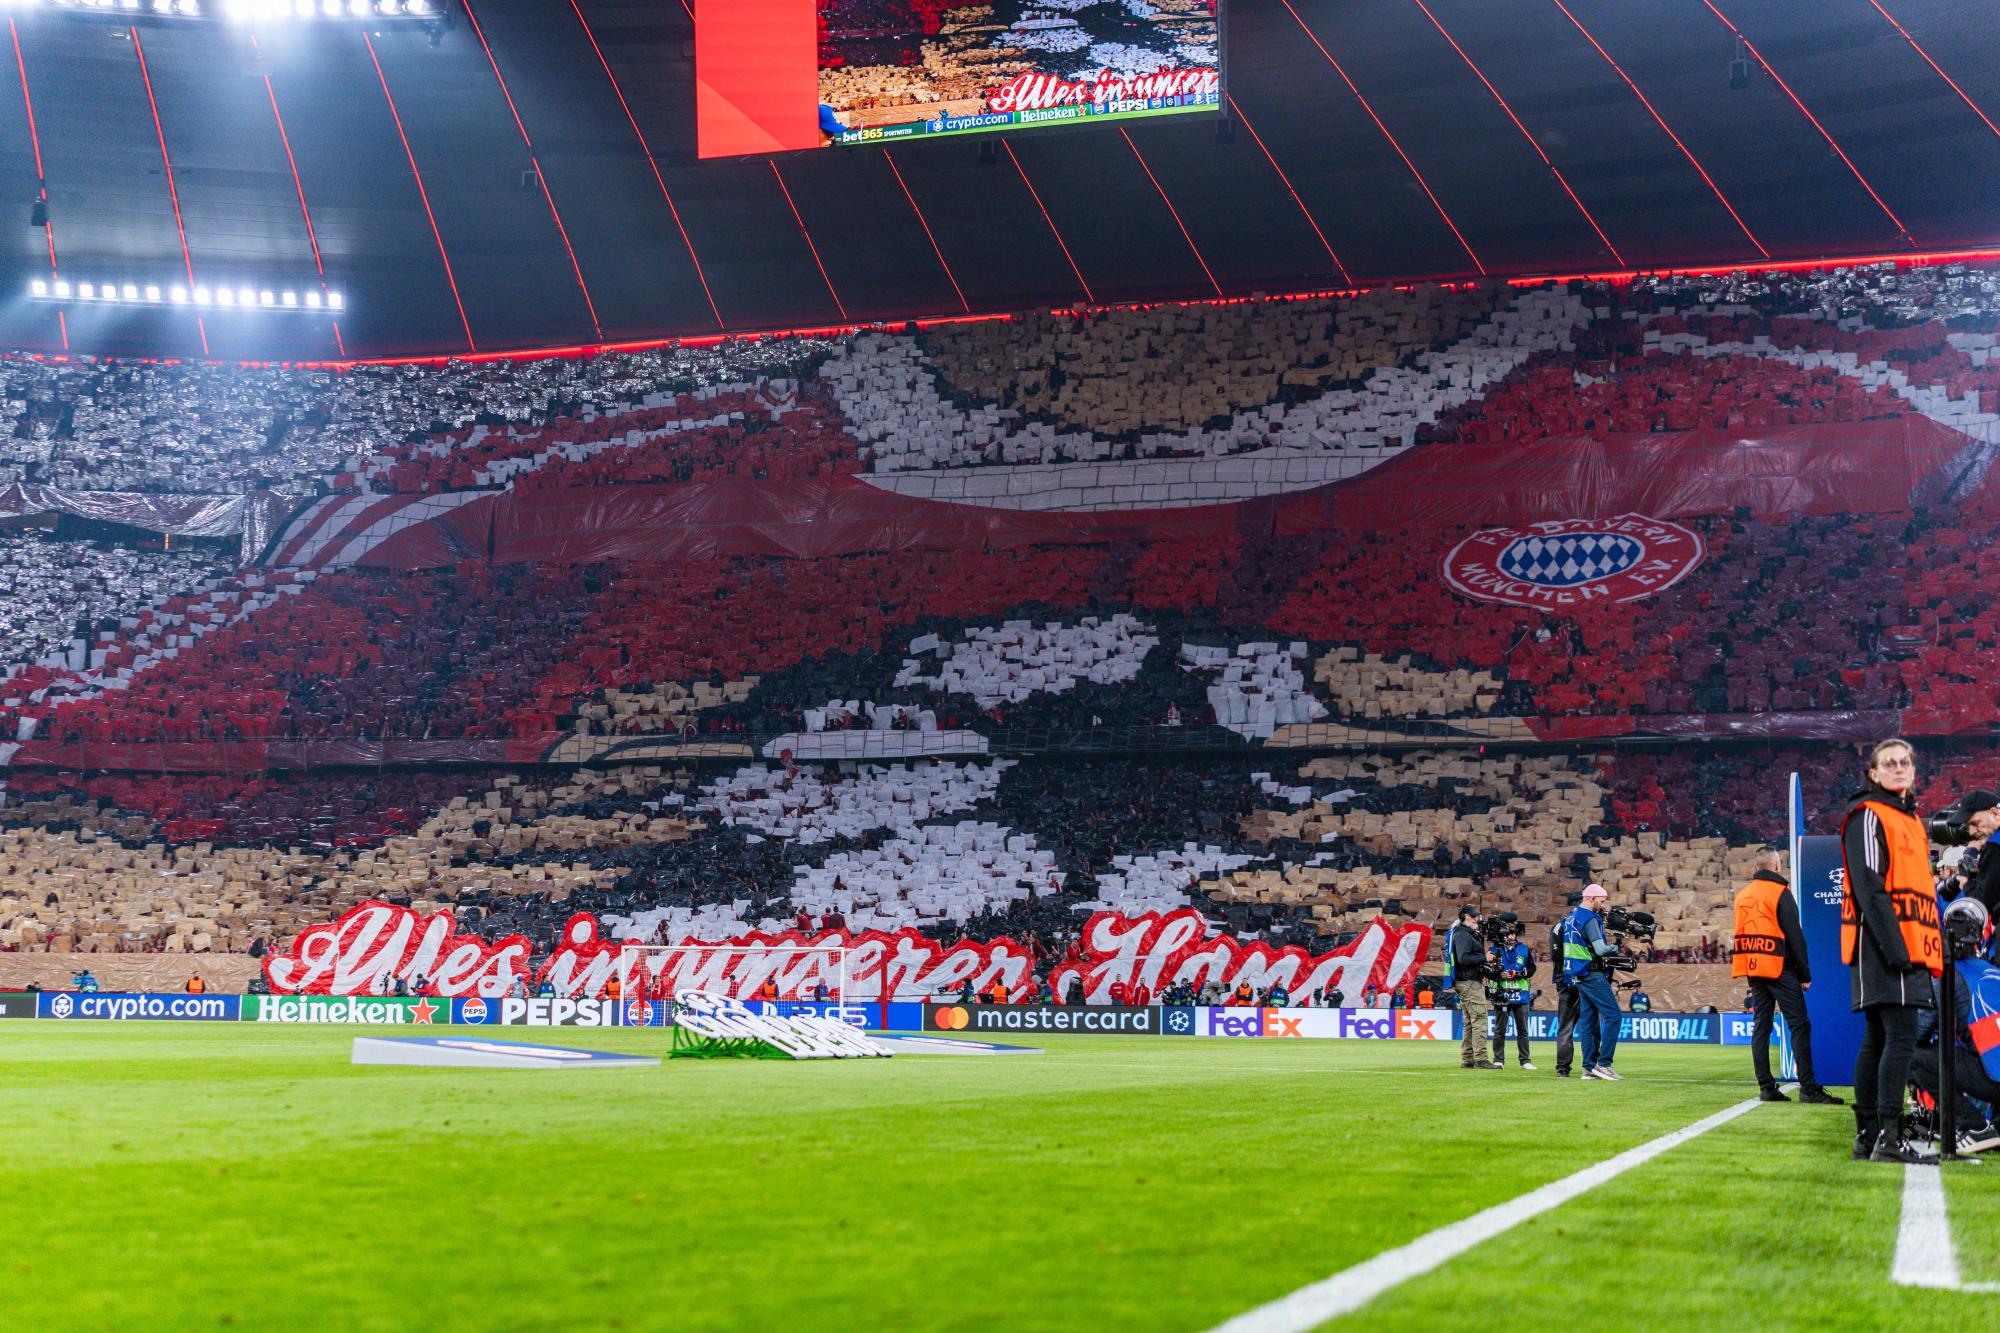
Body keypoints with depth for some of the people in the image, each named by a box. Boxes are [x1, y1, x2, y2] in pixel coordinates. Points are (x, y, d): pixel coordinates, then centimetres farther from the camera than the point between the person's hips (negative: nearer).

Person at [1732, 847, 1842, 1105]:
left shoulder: (1743, 895, 14)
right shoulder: (1780, 893, -7)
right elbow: (1795, 936, -10)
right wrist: (1805, 974, -7)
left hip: (1754, 970, 7)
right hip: (1780, 969, -7)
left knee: (1760, 1026, 7)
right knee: (1799, 1025, -7)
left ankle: (1766, 1087, 4)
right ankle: (1808, 1088, -13)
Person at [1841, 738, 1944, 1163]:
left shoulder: (1910, 818, 24)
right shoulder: (1868, 815, -5)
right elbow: (1869, 886, -15)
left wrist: (1931, 951, 17)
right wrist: (1894, 947, -23)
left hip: (1908, 949, 9)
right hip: (1882, 948, -9)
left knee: (1878, 1040, 9)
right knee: (1901, 1035, -16)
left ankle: (1867, 1138, 11)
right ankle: (1889, 1137, -18)